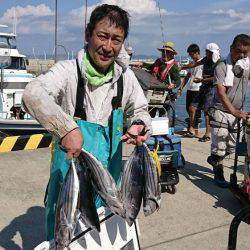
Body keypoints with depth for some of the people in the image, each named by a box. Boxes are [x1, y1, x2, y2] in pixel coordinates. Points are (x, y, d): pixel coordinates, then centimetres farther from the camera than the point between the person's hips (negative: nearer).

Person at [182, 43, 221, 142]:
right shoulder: (206, 59, 12)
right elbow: (195, 64, 22)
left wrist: (202, 80, -18)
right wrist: (182, 67, 25)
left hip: (211, 89, -8)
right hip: (203, 88, 8)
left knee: (207, 111, -7)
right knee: (192, 107, 2)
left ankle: (207, 134, 2)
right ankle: (191, 129, 14)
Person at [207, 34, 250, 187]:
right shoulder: (222, 67, -13)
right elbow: (221, 92, -22)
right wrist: (234, 111, -34)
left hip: (238, 113, 6)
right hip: (221, 112, -6)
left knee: (231, 147, 14)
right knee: (219, 145, -3)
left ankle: (213, 159, 41)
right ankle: (219, 174, 17)